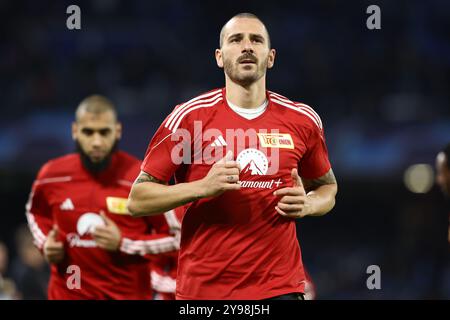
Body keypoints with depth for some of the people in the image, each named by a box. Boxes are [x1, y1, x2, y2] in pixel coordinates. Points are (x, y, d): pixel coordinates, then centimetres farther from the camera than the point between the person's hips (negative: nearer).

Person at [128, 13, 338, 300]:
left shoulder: (303, 120, 5)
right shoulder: (189, 117, -3)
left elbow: (327, 188, 20)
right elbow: (137, 200, -3)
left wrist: (307, 205, -3)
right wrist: (204, 187, -18)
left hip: (281, 285, 2)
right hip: (203, 287, -2)